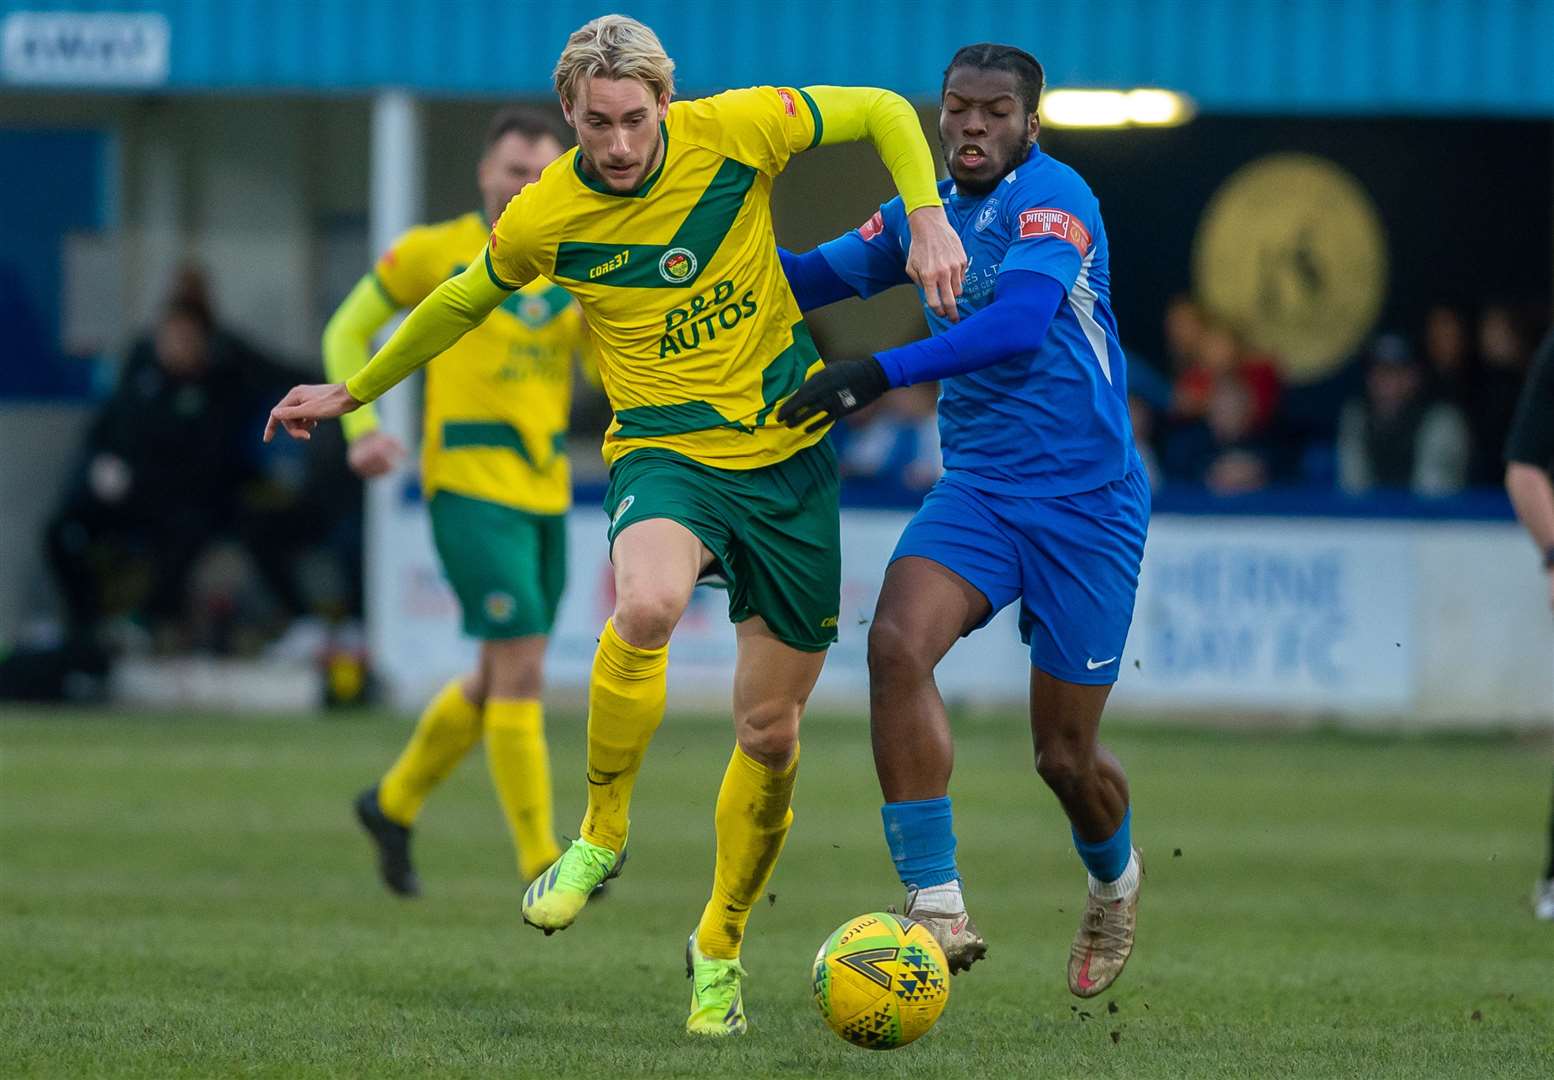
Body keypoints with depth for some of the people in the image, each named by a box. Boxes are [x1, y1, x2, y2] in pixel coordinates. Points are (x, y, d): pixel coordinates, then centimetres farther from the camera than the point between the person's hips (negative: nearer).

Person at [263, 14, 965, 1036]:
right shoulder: (543, 217, -9)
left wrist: (927, 218, -12)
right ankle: (601, 835, -14)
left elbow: (883, 111, 3)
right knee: (648, 606, -37)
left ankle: (720, 947, 27)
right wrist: (355, 391, 21)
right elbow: (463, 302, 12)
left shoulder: (737, 132, -11)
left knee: (771, 731, 5)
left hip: (791, 458, 2)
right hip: (665, 453, -2)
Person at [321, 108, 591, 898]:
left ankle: (394, 803, 36)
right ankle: (539, 861, -9)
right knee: (520, 666, -13)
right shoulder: (436, 253, -1)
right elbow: (347, 331, 7)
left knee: (500, 679, 15)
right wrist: (362, 428, -6)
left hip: (546, 491, 6)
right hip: (469, 484, -6)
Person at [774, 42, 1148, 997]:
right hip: (977, 490, 5)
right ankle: (939, 908, -26)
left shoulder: (1054, 199, -15)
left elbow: (1019, 321, -31)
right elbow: (825, 274, 21)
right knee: (897, 643, -25)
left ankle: (1115, 878, 40)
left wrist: (881, 372, -37)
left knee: (1065, 756, 4)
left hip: (1088, 503, -5)